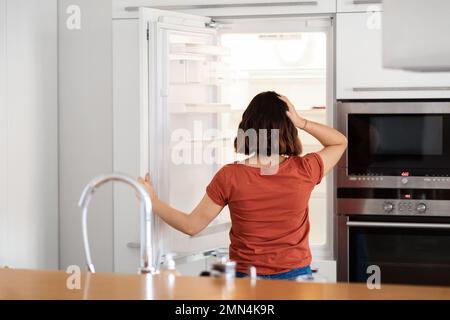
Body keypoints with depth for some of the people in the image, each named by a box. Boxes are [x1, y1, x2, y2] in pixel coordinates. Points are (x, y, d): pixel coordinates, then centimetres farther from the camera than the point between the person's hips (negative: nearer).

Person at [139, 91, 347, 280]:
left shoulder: (230, 177, -17)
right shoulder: (304, 171, -15)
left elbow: (191, 226, -8)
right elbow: (340, 142, 5)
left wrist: (152, 201, 5)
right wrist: (302, 123, -10)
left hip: (245, 277, 0)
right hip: (295, 275, 0)